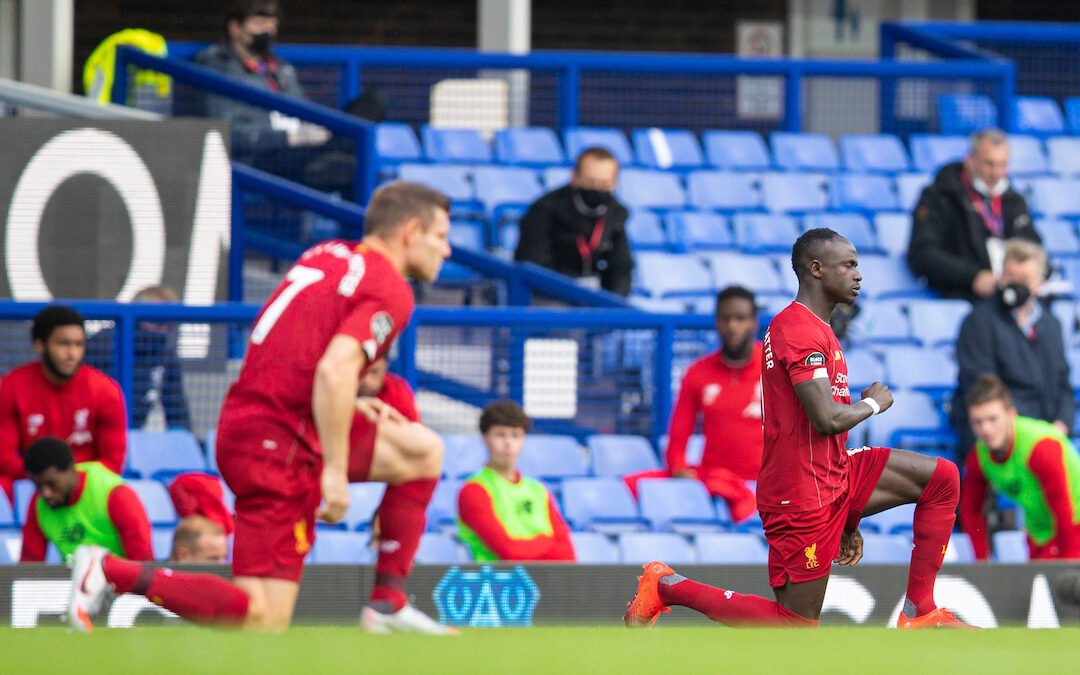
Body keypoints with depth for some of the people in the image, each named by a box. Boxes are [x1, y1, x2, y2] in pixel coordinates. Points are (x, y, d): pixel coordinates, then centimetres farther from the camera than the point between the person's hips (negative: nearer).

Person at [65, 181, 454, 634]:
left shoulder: (326, 256, 14)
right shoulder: (390, 291, -11)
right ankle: (110, 571, -11)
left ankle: (388, 604, 14)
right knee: (263, 620, -9)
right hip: (277, 442, -10)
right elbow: (334, 371, -26)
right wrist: (334, 473, -23)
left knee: (425, 452, 16)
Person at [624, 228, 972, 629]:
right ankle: (667, 587, 7)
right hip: (803, 493, -10)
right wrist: (873, 403, -5)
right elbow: (828, 420, -27)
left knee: (943, 479, 3)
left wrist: (846, 522, 24)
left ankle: (919, 612, 3)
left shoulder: (814, 327, 18)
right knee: (796, 627, -5)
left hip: (837, 477, 10)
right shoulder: (800, 331, -16)